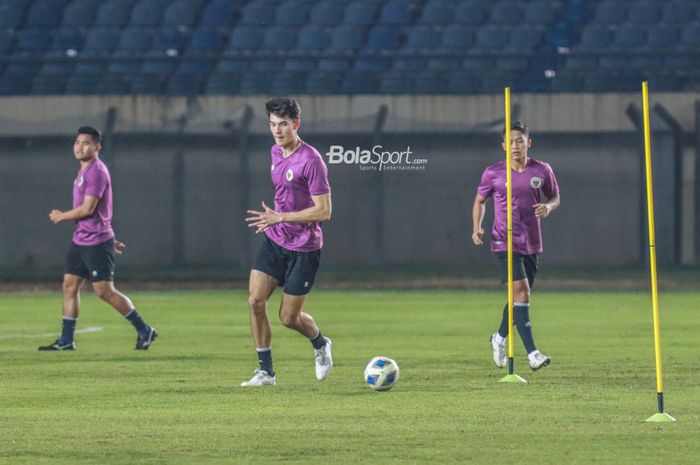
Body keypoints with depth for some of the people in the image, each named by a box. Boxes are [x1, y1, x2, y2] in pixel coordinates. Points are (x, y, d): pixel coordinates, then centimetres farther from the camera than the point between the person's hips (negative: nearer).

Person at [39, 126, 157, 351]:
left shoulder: (96, 172, -16)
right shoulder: (84, 171, 16)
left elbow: (87, 208, -21)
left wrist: (60, 217, -7)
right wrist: (109, 238, 27)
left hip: (97, 244, -10)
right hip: (80, 240, 10)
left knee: (105, 291, -7)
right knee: (70, 285, 6)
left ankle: (144, 331, 2)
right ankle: (66, 340, 9)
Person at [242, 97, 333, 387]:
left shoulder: (311, 161, -19)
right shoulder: (276, 153, 6)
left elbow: (323, 211, -21)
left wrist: (280, 217, -21)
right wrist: (271, 219, 12)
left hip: (303, 249, -7)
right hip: (275, 242, 7)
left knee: (289, 317, 1)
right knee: (255, 301, -7)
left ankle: (321, 345, 33)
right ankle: (266, 371, 2)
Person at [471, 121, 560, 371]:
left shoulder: (542, 171, 0)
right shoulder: (493, 173, -4)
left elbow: (555, 197, 15)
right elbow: (480, 200, 10)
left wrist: (548, 206, -9)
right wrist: (477, 227, -5)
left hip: (531, 244, 4)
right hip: (504, 244, -4)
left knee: (519, 296, 14)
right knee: (520, 292, -18)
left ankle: (500, 338, 42)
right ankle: (532, 352, -23)